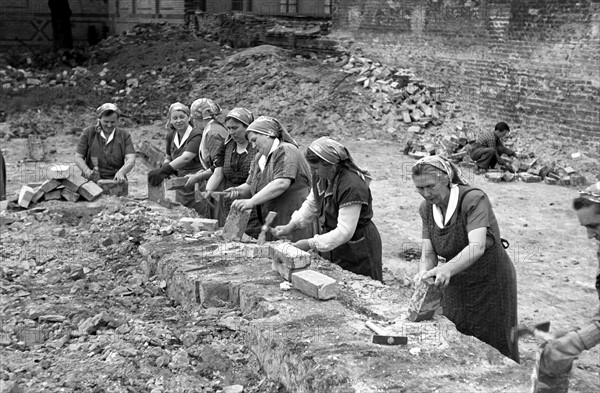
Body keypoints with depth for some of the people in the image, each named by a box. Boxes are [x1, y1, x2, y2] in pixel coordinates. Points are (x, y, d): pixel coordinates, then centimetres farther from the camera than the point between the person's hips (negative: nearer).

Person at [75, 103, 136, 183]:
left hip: (116, 181, 0)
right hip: (92, 181, 0)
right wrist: (88, 172, -18)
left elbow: (131, 160, -7)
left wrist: (121, 172, -28)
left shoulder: (124, 135, 5)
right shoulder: (88, 132, 4)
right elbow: (78, 158, 2)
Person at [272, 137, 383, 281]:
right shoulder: (320, 178, -3)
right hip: (334, 250, 8)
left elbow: (344, 232, -29)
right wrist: (291, 226, 1)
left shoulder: (352, 186, -30)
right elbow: (311, 204, 14)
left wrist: (311, 244, -26)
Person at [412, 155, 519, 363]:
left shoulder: (474, 199, -23)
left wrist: (448, 269, -51)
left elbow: (477, 247, -35)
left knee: (495, 351, 5)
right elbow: (428, 253, -6)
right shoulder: (427, 208, -4)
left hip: (491, 283, -5)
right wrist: (424, 273, -28)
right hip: (457, 287, 6)